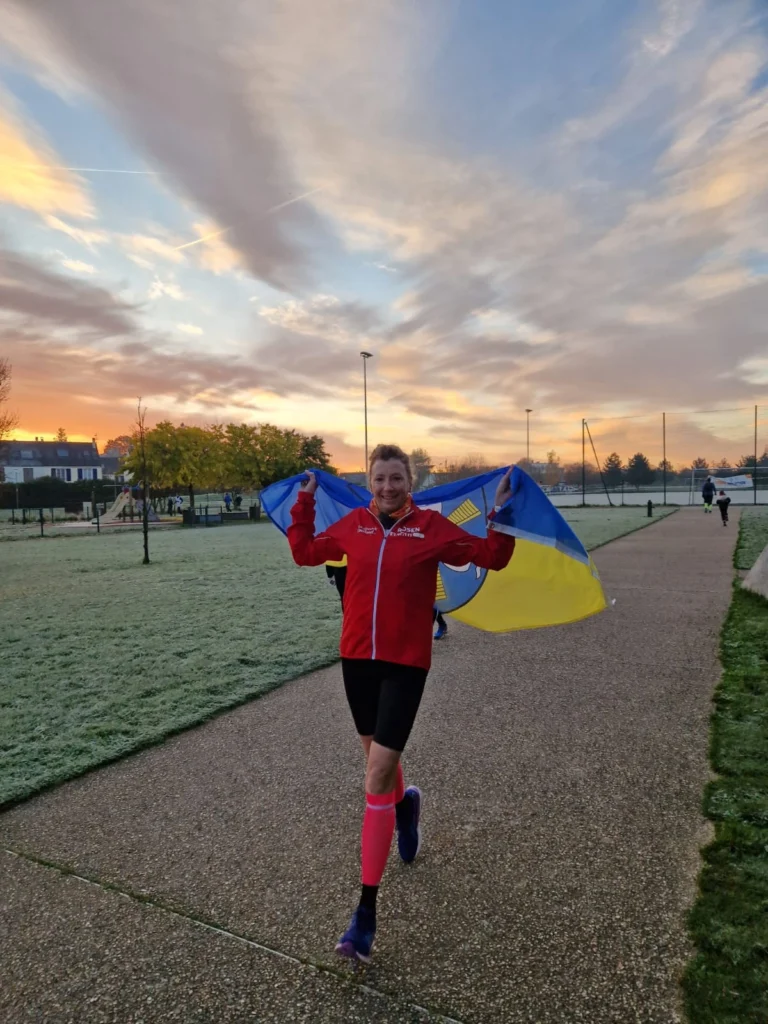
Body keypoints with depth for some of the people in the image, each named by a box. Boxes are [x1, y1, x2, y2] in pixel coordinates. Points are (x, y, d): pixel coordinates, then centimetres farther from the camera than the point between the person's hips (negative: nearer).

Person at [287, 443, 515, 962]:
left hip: (405, 664, -4)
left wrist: (502, 513, -14)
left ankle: (366, 913, 4)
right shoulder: (354, 524, 3)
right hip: (356, 658, 4)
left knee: (377, 778, -7)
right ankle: (405, 803, 58)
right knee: (378, 755, 22)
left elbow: (490, 556, -2)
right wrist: (305, 504, 11)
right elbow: (305, 552, 16)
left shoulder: (431, 525, -6)